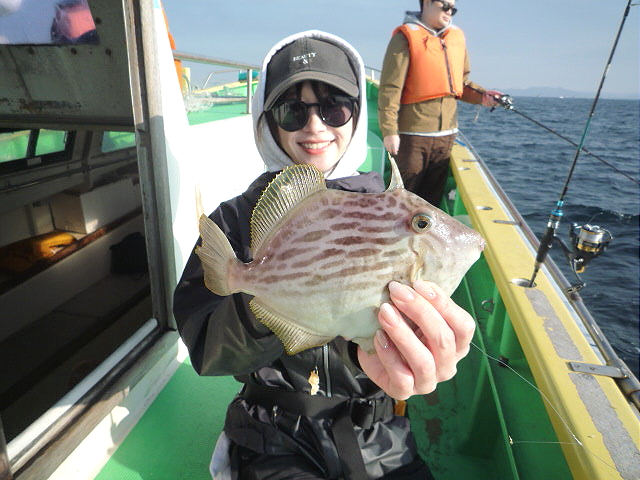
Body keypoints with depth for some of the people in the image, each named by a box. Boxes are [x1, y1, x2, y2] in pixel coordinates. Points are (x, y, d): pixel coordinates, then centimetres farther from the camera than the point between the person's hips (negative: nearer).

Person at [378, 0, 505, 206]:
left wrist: (482, 96, 2)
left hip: (447, 133, 7)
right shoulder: (406, 36, -4)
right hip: (412, 133, -6)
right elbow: (390, 88, -11)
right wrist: (389, 131, -18)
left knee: (433, 198, 14)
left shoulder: (457, 37, 15)